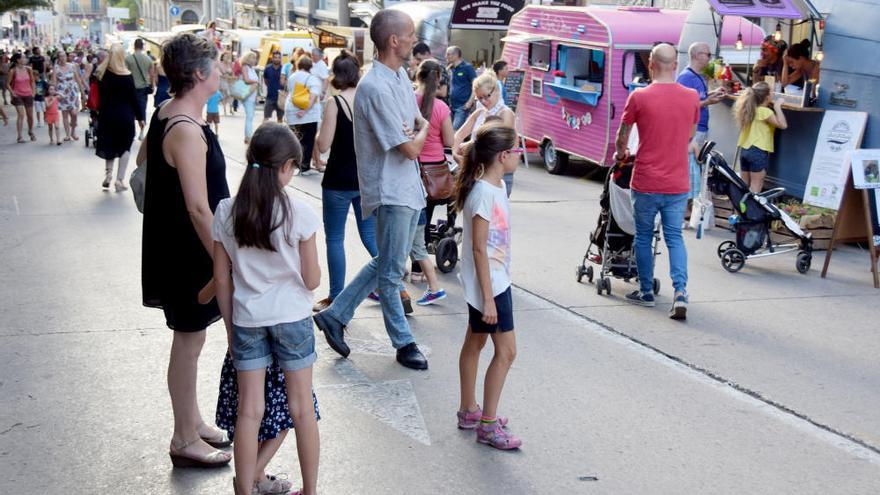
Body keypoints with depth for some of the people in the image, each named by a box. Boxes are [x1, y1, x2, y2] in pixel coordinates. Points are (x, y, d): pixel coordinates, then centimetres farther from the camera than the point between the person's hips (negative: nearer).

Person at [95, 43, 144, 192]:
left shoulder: (102, 73, -2)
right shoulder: (127, 76, -13)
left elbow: (100, 94, 4)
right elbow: (134, 98, -9)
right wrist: (140, 117, -1)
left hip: (107, 114, 4)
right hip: (125, 116, -3)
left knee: (109, 145, 18)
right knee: (125, 146, 7)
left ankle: (108, 175, 10)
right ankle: (119, 180, 2)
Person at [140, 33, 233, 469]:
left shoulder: (165, 112, 4)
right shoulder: (187, 131, -25)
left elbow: (144, 159, 23)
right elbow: (198, 207, -27)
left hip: (173, 244, 10)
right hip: (188, 250, -10)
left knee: (190, 336, 20)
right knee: (189, 340, 2)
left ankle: (192, 422, 34)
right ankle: (185, 440, 16)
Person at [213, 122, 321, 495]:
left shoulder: (226, 212, -5)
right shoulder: (299, 213, -14)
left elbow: (222, 279, 0)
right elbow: (312, 280, -9)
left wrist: (230, 325, 11)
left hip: (246, 320, 2)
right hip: (291, 318, -2)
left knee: (249, 411, 9)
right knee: (301, 408, 11)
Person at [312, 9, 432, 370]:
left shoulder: (401, 76, 7)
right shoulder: (376, 89, -23)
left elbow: (420, 121, 14)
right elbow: (411, 149, -21)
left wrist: (417, 129, -10)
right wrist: (420, 134, 1)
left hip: (408, 188, 9)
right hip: (390, 191, -9)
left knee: (388, 263, 18)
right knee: (391, 271, 5)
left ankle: (335, 315, 27)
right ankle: (403, 343, 18)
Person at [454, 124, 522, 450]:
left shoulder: (497, 187, 7)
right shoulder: (484, 193, -22)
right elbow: (479, 249, -22)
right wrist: (488, 298, -22)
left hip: (496, 280, 10)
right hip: (487, 284, -10)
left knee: (475, 342, 18)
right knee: (506, 350, -6)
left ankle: (469, 411, 31)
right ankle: (487, 426, 2)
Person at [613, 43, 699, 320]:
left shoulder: (639, 97, -9)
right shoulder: (692, 97, 0)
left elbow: (622, 134, 4)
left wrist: (620, 154, 25)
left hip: (646, 183, -2)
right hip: (678, 185, 2)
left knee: (643, 237, 13)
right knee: (675, 238, 9)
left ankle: (646, 292, 22)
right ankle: (680, 292, -6)